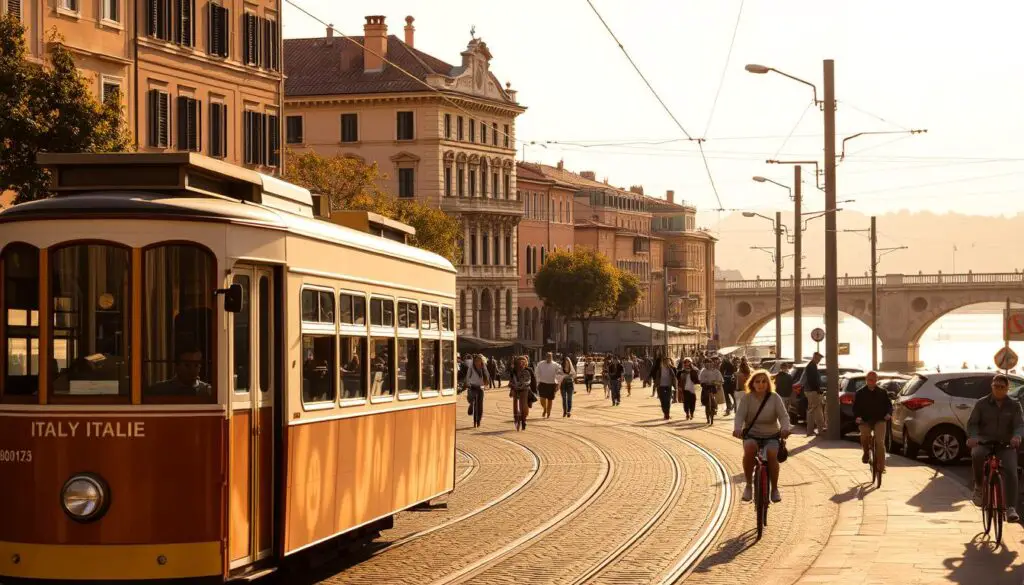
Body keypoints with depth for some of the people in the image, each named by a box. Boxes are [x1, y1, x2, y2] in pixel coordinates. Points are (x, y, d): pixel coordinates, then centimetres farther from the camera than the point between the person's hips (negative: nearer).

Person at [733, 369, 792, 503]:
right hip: (751, 435, 0)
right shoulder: (747, 398, -4)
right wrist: (737, 428, -37)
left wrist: (785, 428, -34)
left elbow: (783, 416, -12)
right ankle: (748, 484, -16)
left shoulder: (774, 398, -4)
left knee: (772, 454, -30)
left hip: (771, 435, 0)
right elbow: (740, 415, -15)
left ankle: (774, 488, -8)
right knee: (749, 449, -34)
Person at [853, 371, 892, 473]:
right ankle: (866, 453, 1)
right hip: (865, 421, 0)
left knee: (880, 442, -18)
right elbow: (856, 407, 7)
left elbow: (889, 404, 12)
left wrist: (888, 414, -9)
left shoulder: (882, 392, 8)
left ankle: (880, 466, -10)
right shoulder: (860, 393, 6)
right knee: (864, 436, -30)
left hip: (879, 420, 0)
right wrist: (857, 417, -12)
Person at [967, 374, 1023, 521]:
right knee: (977, 454, -36)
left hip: (1006, 444, 1)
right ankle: (979, 486, -13)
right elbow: (972, 423, 0)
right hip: (984, 442, -1)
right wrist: (972, 436, -23)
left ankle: (1011, 508, -19)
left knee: (1010, 472, -20)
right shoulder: (982, 404, 5)